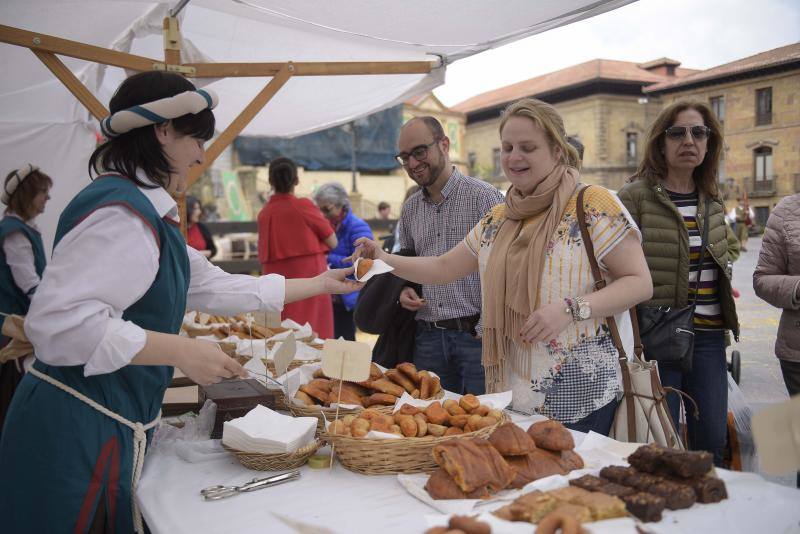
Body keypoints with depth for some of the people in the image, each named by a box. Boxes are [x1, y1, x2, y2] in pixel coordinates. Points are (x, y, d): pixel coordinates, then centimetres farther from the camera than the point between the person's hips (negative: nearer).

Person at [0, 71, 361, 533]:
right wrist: (183, 352, -24)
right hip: (78, 430, -10)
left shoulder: (148, 212, 14)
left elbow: (213, 286, 18)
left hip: (112, 428, 10)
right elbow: (59, 322, -29)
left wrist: (318, 285, 22)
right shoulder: (121, 212, -20)